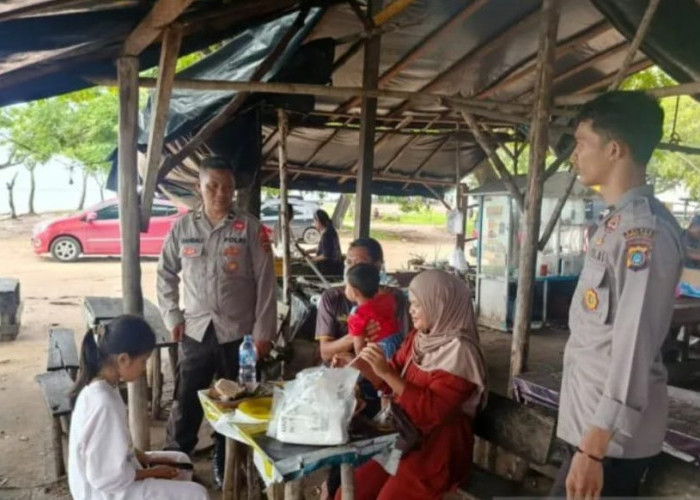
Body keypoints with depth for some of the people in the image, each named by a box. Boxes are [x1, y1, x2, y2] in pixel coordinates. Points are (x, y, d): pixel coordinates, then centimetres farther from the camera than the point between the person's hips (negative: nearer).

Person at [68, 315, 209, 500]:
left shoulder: (100, 386, -3)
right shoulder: (104, 403, -32)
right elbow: (108, 478, -26)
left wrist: (146, 458, 4)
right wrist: (152, 472, -13)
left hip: (112, 474, 9)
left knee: (181, 462, 20)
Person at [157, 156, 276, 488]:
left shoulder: (250, 228, -4)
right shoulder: (183, 228, 2)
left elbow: (265, 282, -5)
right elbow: (166, 273, 12)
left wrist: (263, 331, -7)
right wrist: (172, 316, 3)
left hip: (238, 333, -1)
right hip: (196, 332, 1)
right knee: (186, 404, 8)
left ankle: (225, 467, 31)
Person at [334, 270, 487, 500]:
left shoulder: (458, 351, -19)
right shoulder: (418, 338, 5)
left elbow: (432, 411, -25)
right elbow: (391, 381, 15)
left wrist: (386, 373, -27)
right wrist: (357, 363, -2)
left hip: (439, 450, -7)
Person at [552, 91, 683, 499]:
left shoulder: (646, 230, -19)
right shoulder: (617, 222, 10)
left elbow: (635, 348, -24)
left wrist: (594, 448, -24)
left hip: (613, 434, -9)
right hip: (591, 421, 9)